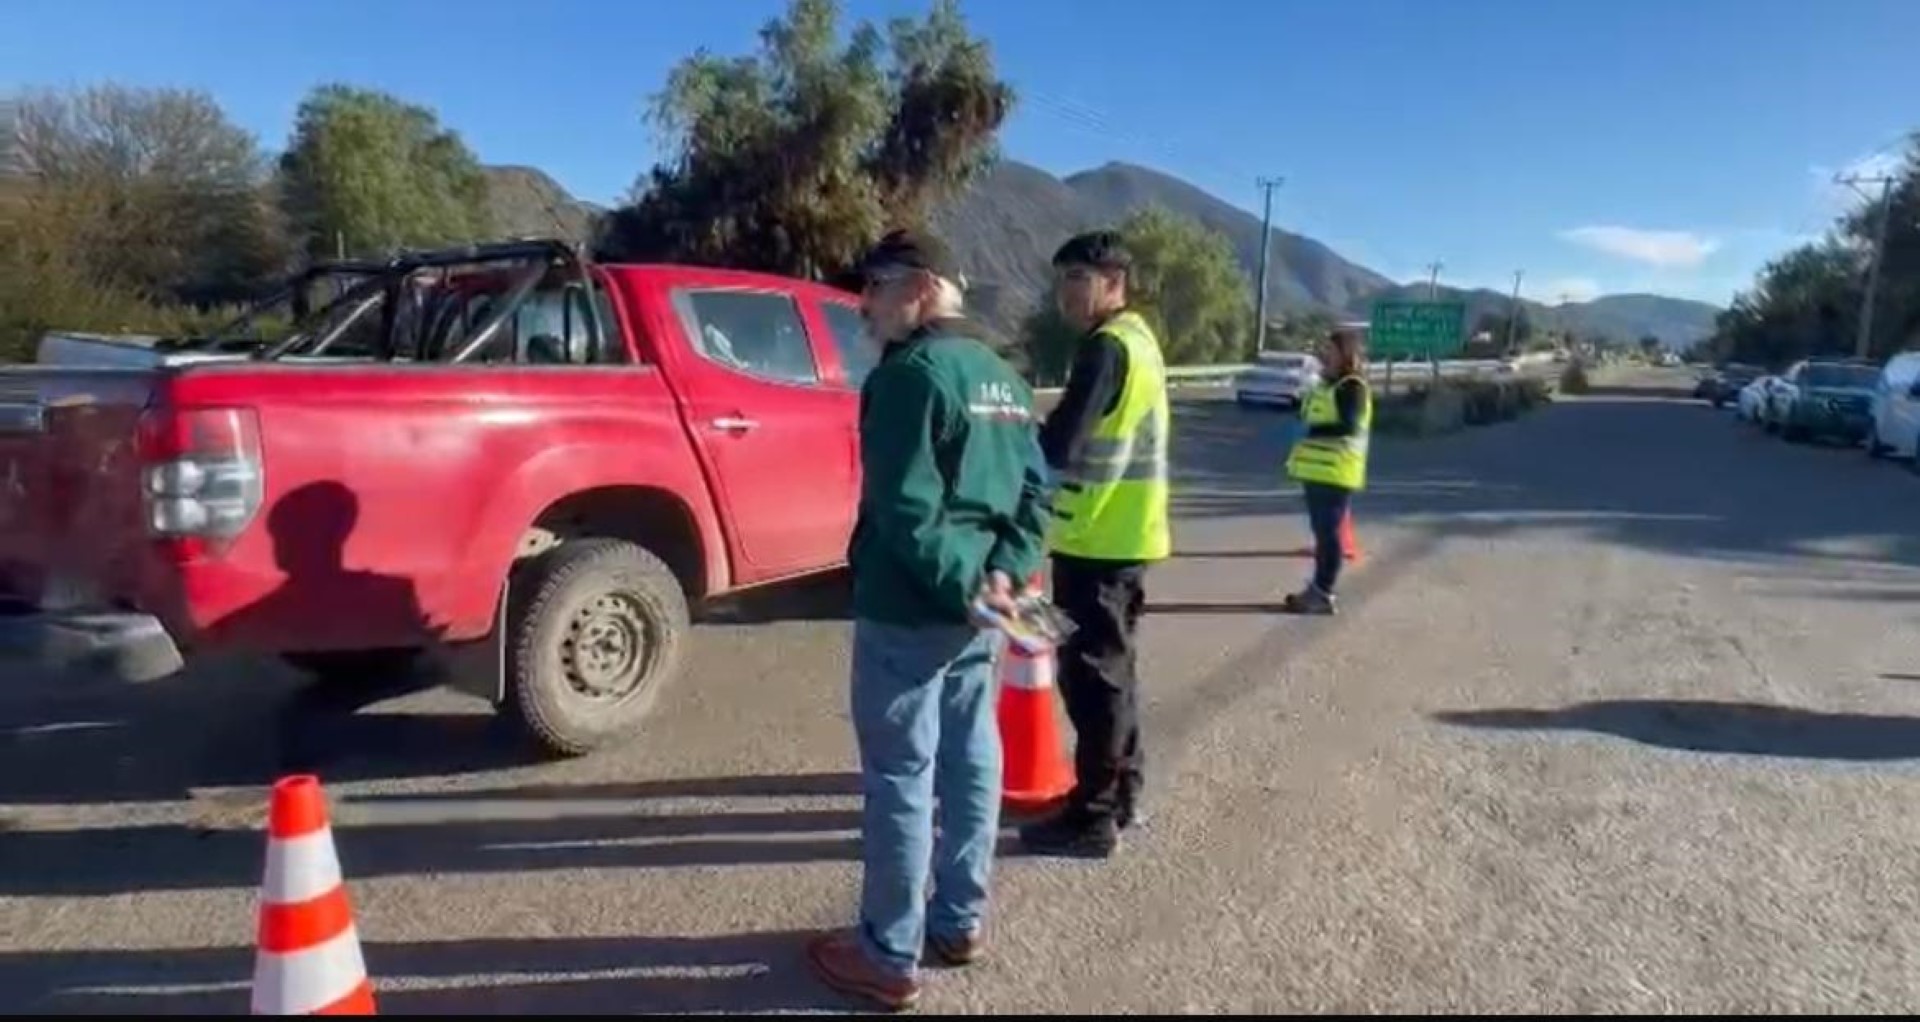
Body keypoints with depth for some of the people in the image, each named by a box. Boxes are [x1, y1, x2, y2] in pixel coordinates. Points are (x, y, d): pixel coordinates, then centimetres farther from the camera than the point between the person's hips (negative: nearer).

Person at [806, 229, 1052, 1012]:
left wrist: (965, 582, -16)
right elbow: (1034, 487, 10)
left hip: (910, 610, -8)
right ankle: (959, 921, 30)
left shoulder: (910, 372, -15)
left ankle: (890, 957, 13)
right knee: (970, 761, 16)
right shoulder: (1002, 377, 12)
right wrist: (1005, 573, -1)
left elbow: (905, 508, -23)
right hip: (979, 610, 9)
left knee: (901, 777, 1)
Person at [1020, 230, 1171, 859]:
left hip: (1096, 538, -10)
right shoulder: (1136, 338, 15)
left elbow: (1059, 443, -22)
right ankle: (1120, 795, 29)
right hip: (1123, 535, 10)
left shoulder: (1106, 346, -16)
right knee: (1111, 668, 18)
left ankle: (1093, 817, 6)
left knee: (1090, 675, -3)